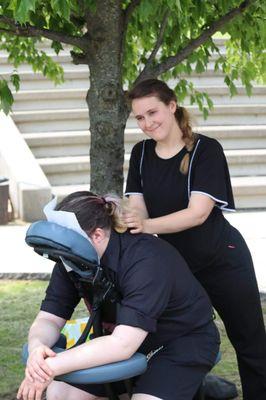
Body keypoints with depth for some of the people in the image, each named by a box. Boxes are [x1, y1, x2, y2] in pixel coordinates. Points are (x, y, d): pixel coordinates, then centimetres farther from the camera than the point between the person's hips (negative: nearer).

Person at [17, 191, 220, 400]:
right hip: (127, 338, 6)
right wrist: (36, 347, -34)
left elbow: (123, 343, -40)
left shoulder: (147, 260, -33)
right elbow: (49, 318, -11)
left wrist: (53, 366, -43)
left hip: (185, 339, -6)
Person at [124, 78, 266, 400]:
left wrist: (147, 225, -40)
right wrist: (127, 220, -29)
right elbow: (138, 207, -6)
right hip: (176, 264, 5)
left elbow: (198, 213, -28)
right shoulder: (141, 153, -2)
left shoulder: (206, 149, -19)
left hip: (222, 262, -5)